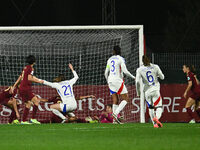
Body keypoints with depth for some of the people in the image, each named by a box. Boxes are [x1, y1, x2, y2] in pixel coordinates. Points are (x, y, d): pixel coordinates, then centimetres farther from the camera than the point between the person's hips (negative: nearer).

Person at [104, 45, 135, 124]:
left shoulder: (110, 60, 11)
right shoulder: (121, 59, -6)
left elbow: (106, 73, 14)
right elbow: (125, 71, -14)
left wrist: (108, 82, 29)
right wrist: (133, 77, 1)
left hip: (110, 81, 6)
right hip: (118, 81, -6)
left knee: (115, 101, 7)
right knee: (126, 99, 0)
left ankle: (115, 120, -1)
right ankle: (115, 113, -19)